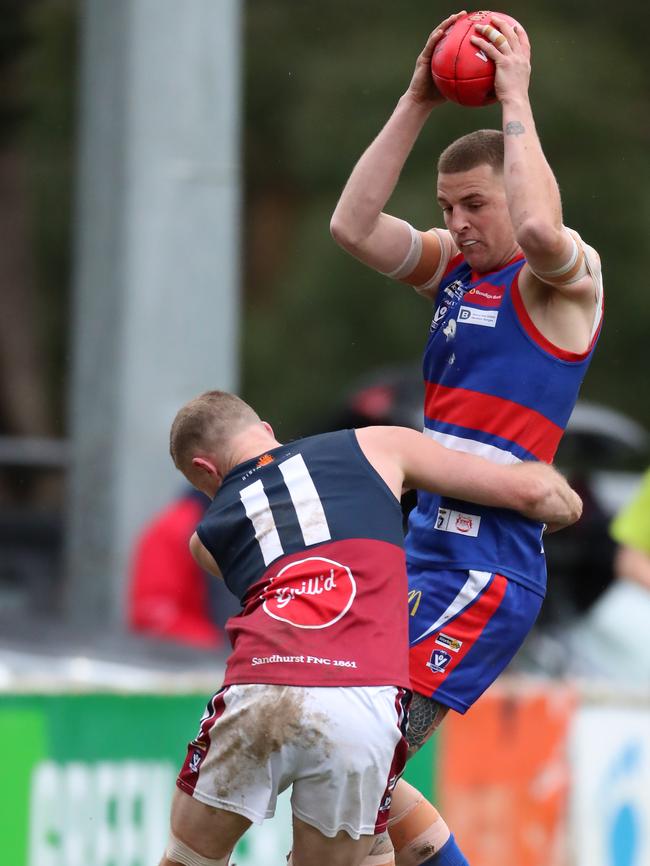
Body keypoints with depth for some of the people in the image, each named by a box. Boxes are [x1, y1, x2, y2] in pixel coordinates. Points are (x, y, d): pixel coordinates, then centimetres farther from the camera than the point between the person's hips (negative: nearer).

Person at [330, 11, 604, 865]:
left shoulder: (565, 276, -7)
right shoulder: (455, 267, 15)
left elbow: (540, 229, -30)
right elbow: (354, 226, 4)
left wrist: (515, 99, -20)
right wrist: (417, 103, -1)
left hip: (488, 563, -9)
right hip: (422, 549, 9)